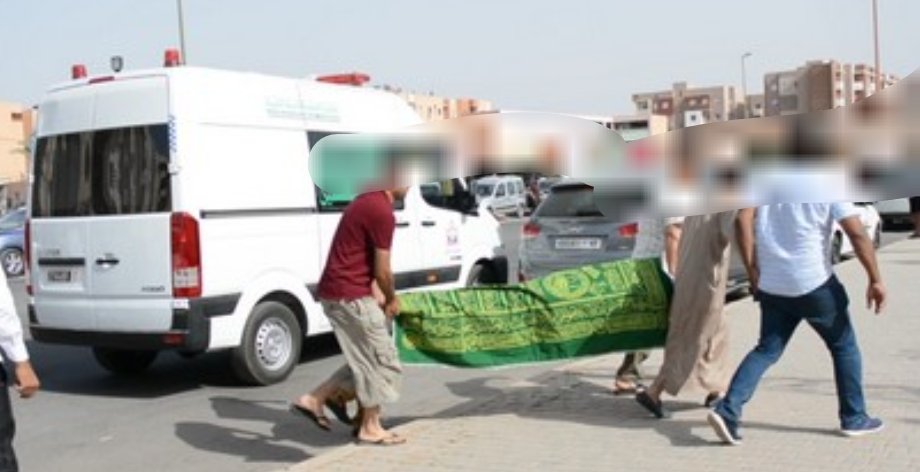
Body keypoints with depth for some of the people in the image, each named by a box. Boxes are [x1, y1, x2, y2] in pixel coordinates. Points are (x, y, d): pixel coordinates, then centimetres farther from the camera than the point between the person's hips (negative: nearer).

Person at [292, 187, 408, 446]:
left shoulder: (369, 201, 14)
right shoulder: (382, 212, -18)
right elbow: (382, 271, -15)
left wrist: (377, 297, 15)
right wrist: (392, 300, 3)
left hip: (337, 291, 10)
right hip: (349, 295, -10)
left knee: (365, 360, 18)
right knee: (380, 359, 2)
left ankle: (314, 399, 19)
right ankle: (370, 427, 13)